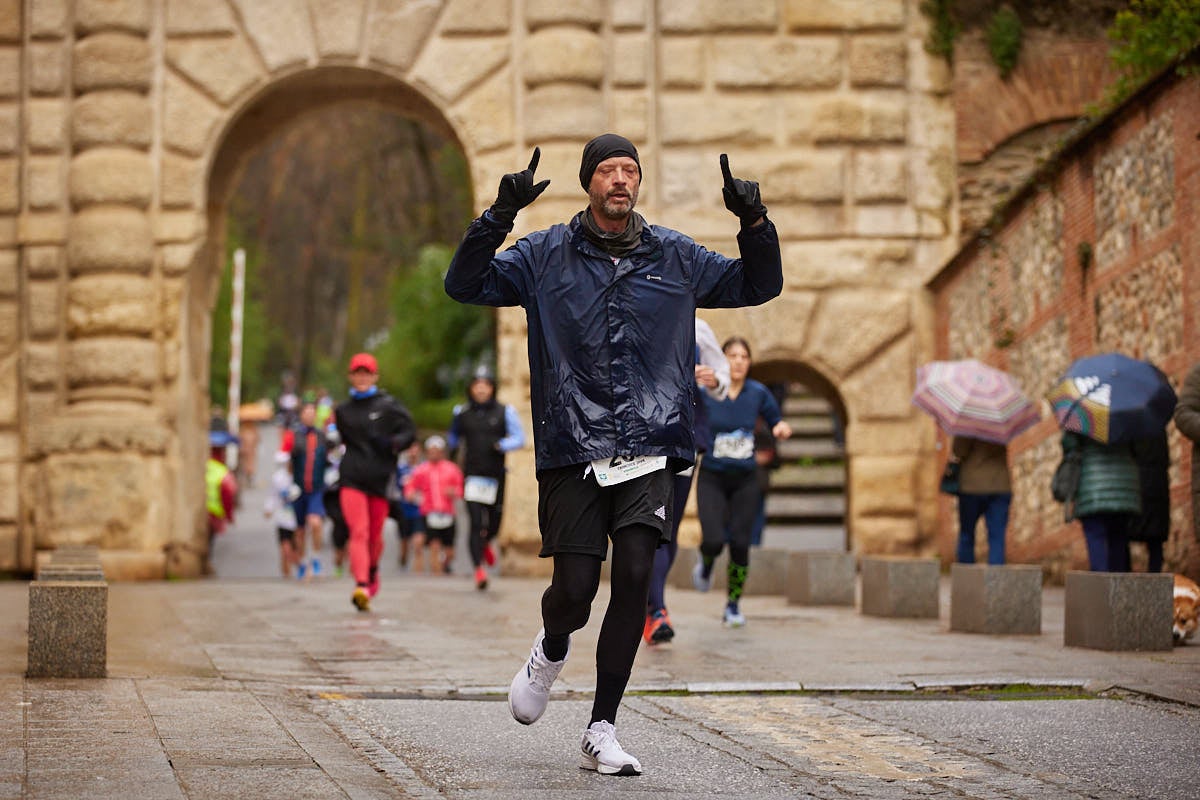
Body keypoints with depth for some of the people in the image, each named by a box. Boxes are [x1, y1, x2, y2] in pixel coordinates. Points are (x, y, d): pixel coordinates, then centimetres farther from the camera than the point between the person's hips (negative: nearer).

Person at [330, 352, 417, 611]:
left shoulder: (388, 405, 3)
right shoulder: (343, 410, 13)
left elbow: (409, 431, 0)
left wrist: (392, 444, -15)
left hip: (380, 478, -1)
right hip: (352, 478, 1)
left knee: (375, 536, 10)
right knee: (359, 532, -15)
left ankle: (372, 571, 40)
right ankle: (361, 585, -24)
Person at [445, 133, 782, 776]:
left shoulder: (676, 258, 11)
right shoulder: (545, 256, 6)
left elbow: (759, 286, 19)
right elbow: (465, 284, 0)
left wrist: (754, 222, 1)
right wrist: (499, 216, -14)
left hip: (649, 451, 1)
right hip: (572, 451, -1)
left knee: (634, 578, -10)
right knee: (575, 589, -7)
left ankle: (601, 732, 1)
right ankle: (551, 651, 33)